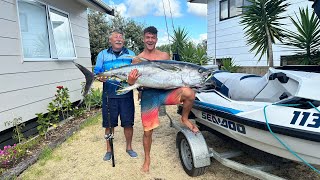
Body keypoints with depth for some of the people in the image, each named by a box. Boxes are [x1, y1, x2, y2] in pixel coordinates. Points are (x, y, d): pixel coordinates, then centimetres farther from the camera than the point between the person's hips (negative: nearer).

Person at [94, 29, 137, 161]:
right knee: (109, 124, 8)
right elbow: (97, 73, 5)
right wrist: (101, 78, -18)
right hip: (109, 95, 0)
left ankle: (129, 147, 28)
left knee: (128, 123, 6)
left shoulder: (131, 54, 9)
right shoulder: (103, 54, 8)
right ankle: (109, 149, 28)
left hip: (126, 95, 0)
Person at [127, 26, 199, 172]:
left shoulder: (164, 56, 9)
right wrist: (130, 82, -20)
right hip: (148, 95, -1)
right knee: (148, 131, 5)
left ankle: (184, 119, 3)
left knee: (189, 93, -28)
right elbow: (134, 83, 4)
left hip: (165, 91, 1)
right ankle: (147, 160, 32)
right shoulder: (137, 60, 4)